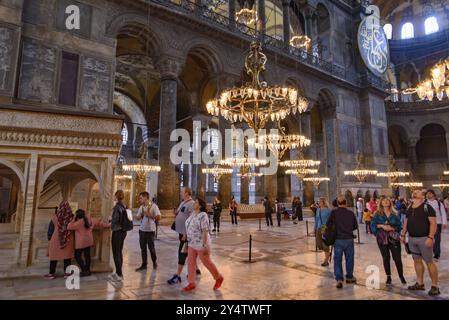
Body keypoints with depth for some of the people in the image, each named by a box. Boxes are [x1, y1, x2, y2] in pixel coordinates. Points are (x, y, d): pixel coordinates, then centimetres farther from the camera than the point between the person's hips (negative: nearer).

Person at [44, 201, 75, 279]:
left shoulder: (55, 217, -10)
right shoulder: (71, 217, -10)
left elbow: (50, 229, -1)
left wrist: (49, 239, 13)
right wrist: (73, 240, 15)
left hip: (56, 239, 0)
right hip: (68, 240, 0)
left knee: (54, 255, 13)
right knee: (67, 255, 10)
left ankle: (52, 273, 22)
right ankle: (66, 272, 14)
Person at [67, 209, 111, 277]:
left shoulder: (79, 222, -18)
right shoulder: (90, 220, 3)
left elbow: (69, 227, -16)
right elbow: (99, 223, 14)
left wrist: (74, 220, -8)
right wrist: (108, 225, 27)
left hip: (81, 242, -7)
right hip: (89, 241, 7)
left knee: (77, 256, 4)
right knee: (87, 255, 14)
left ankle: (84, 271, 1)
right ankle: (87, 270, 22)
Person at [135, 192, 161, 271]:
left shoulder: (153, 206, -10)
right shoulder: (141, 207, 9)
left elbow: (158, 217, -15)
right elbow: (138, 218, 12)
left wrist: (150, 215, -15)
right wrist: (141, 215, -9)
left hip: (150, 230, -5)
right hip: (142, 230, 6)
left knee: (151, 247, 5)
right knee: (143, 248, 8)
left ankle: (154, 262, 25)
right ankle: (144, 264, 18)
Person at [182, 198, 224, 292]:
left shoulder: (203, 216, -22)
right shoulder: (193, 213, 4)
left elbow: (205, 231, -24)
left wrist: (205, 245, -26)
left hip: (201, 244, -8)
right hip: (192, 243, 8)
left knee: (207, 262, 6)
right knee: (191, 262, 7)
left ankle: (219, 278, 27)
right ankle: (191, 283, 18)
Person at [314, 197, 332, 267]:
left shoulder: (328, 210, -10)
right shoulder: (318, 210, 8)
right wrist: (315, 228, 16)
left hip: (326, 229, -6)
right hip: (319, 229, 6)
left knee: (325, 245, 1)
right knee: (318, 245, 6)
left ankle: (326, 261, 17)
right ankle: (328, 253, 33)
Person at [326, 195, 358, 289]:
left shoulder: (334, 213, -10)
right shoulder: (351, 213, -5)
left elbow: (328, 225, -6)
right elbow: (355, 226, 5)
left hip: (338, 239, -2)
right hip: (349, 239, 2)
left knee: (337, 260, 6)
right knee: (349, 258, 18)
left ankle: (339, 279, -4)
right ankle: (349, 277, 32)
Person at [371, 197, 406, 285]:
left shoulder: (395, 214, 5)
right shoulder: (377, 214, 2)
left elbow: (399, 226, 2)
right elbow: (373, 225, -3)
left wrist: (392, 228, -14)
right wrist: (382, 225, -16)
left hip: (394, 238, 0)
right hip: (382, 238, 0)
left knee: (397, 258, -2)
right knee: (386, 258, 8)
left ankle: (401, 276, 19)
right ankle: (388, 277, 22)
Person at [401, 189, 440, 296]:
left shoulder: (427, 207, -9)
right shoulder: (409, 209, 10)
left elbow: (433, 223, -15)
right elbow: (406, 222, 18)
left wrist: (430, 237, -23)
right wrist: (403, 235, 15)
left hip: (424, 238, -6)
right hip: (412, 238, 6)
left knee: (429, 262, 0)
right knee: (417, 261, 13)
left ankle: (435, 286, 11)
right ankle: (420, 283, 24)